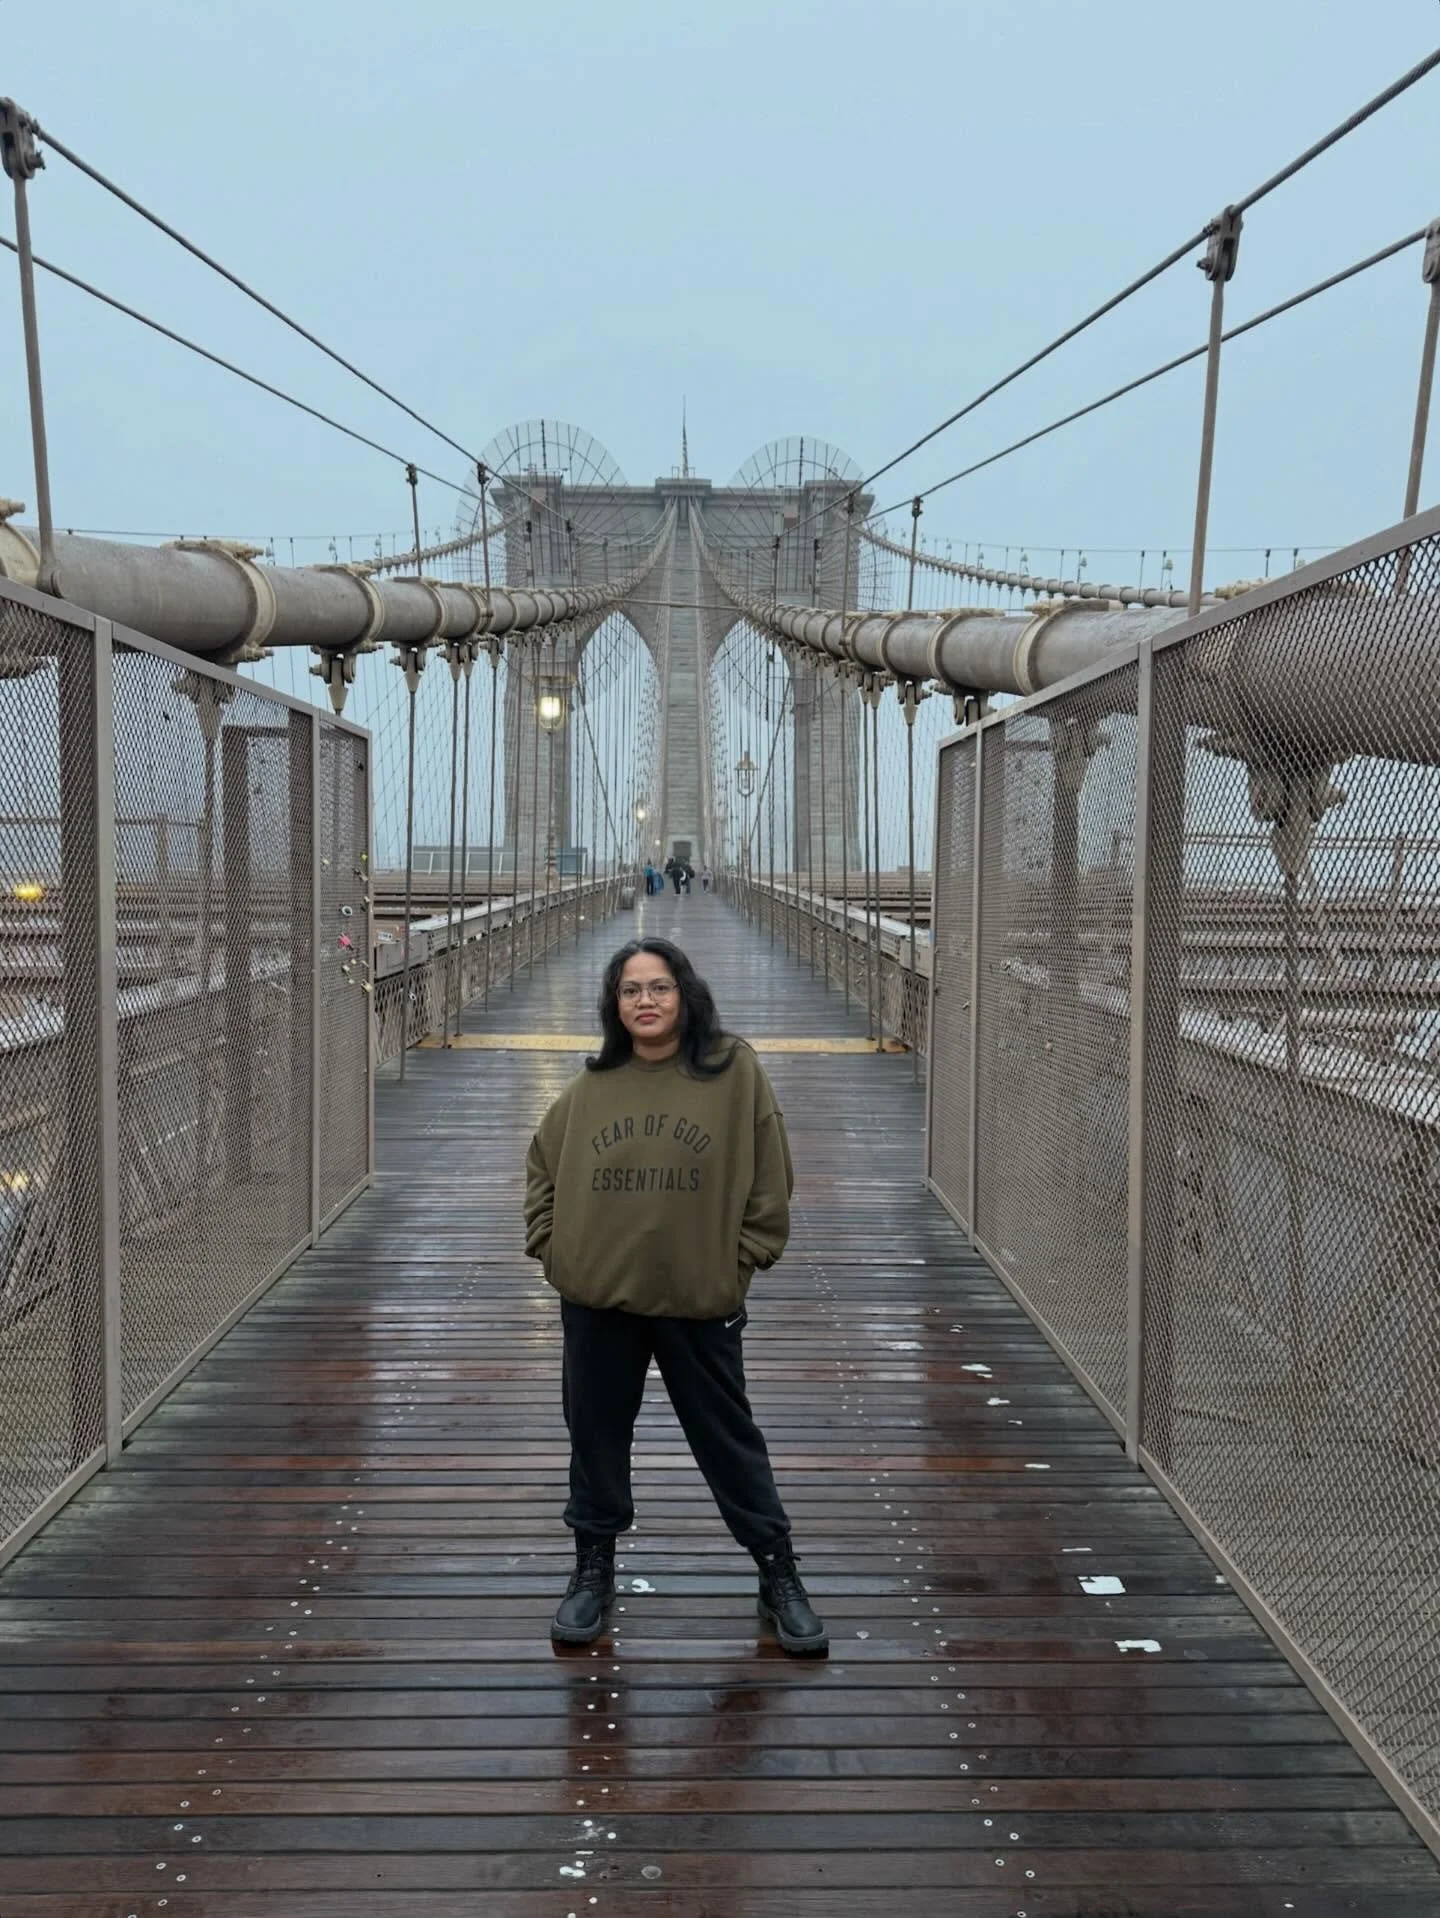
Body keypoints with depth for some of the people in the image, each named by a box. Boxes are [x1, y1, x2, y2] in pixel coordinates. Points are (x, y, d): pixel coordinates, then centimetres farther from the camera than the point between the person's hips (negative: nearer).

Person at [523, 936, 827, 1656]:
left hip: (701, 1301, -2)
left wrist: (739, 1262, -7)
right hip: (597, 1300, 3)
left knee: (730, 1440, 8)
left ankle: (779, 1576, 22)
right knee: (596, 1438, 14)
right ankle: (593, 1569, 32)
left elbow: (768, 1181, -3)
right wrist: (551, 1247, 4)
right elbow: (542, 1170, 13)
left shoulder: (734, 1072, -5)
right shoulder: (590, 1086, 2)